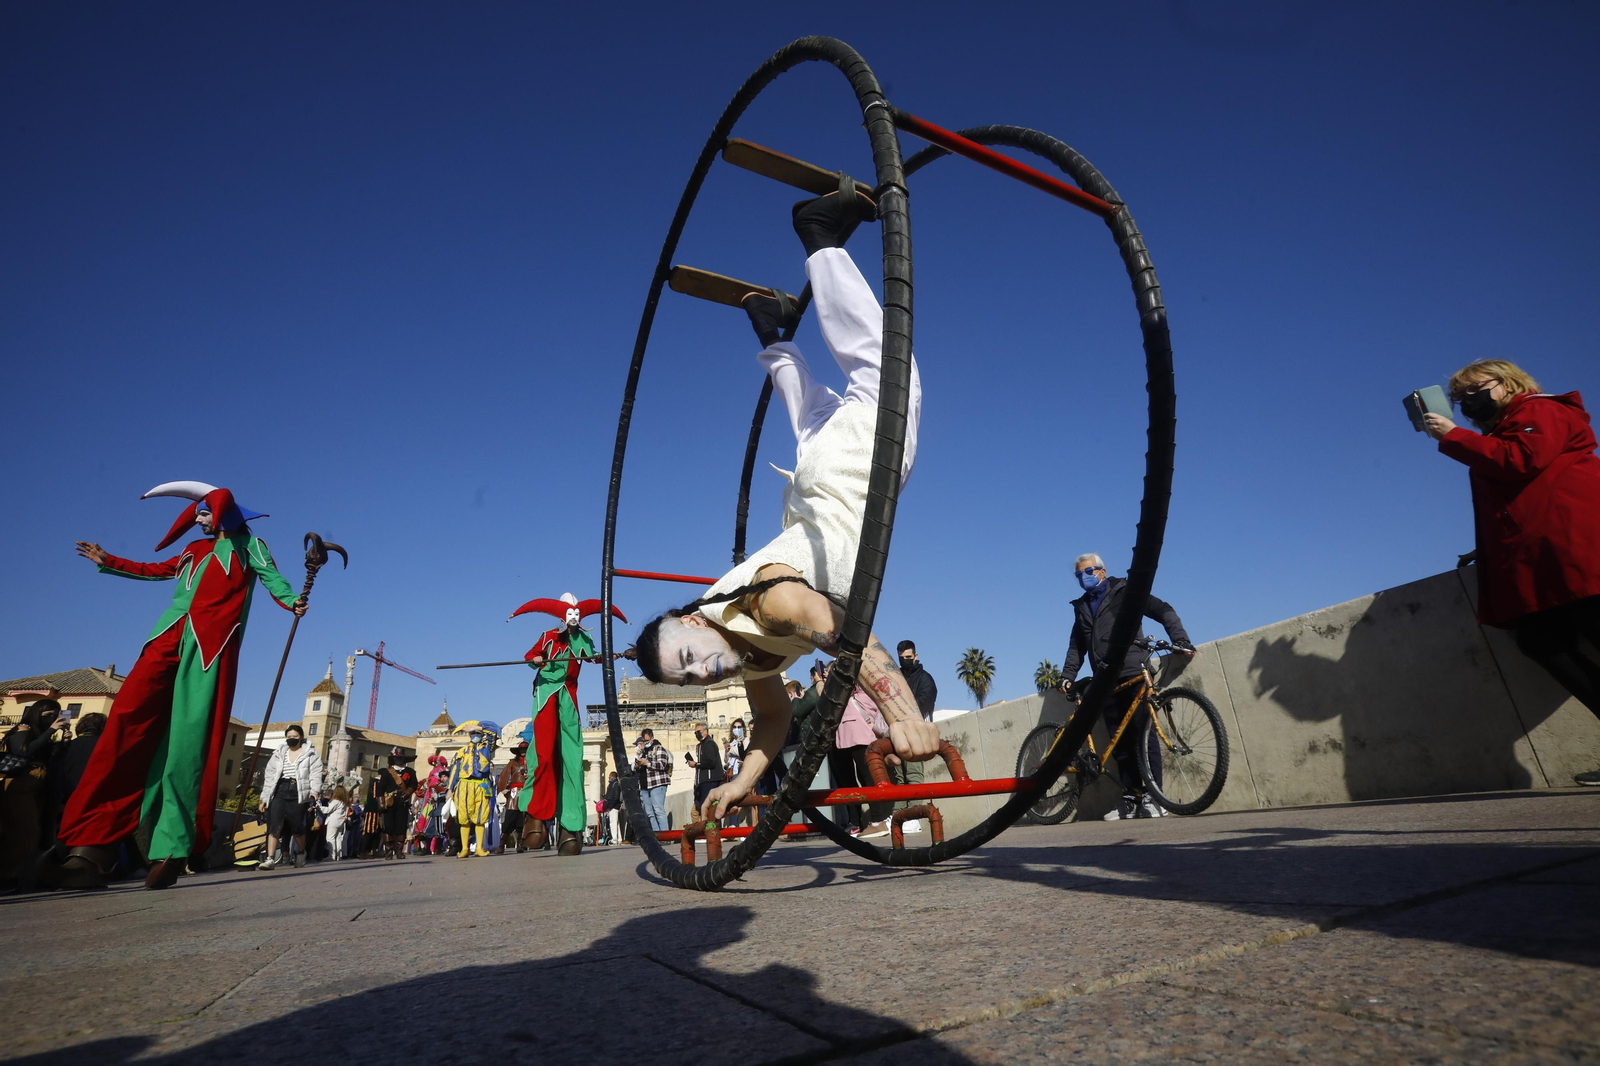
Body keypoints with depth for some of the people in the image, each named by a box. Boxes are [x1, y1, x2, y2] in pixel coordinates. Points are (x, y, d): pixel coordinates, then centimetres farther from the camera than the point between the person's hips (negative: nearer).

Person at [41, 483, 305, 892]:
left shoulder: (249, 545, 16)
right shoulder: (194, 550, 31)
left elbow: (272, 577, 0)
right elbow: (156, 570, 45)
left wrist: (291, 600, -20)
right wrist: (108, 562, 51)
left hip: (212, 641, -5)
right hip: (169, 636, 6)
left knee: (190, 739, -14)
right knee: (127, 724, -11)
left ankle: (171, 852, -15)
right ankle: (92, 850, -15)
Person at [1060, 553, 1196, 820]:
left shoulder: (1123, 592, 5)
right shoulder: (1081, 607, 21)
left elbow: (1163, 610, 0)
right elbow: (1076, 646, 23)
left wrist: (1180, 640, -13)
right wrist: (1068, 676, 12)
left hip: (1133, 675, -5)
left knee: (1143, 735, -9)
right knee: (1120, 742, 5)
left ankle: (1152, 797, -4)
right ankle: (1131, 798, 10)